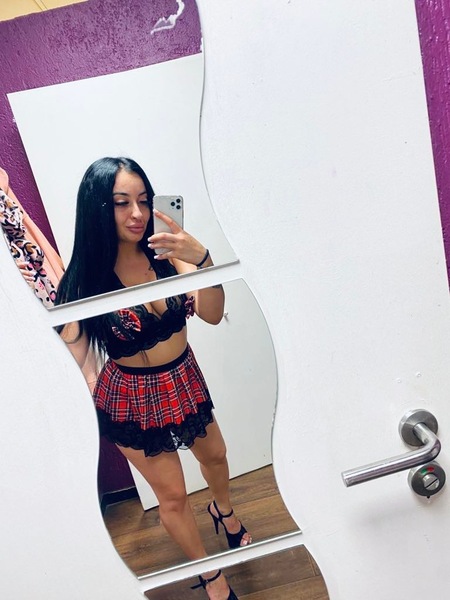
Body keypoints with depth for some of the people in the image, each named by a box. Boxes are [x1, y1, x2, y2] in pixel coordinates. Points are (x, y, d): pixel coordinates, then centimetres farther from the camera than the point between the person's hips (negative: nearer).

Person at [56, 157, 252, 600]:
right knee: (173, 496, 14)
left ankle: (223, 510, 65)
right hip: (132, 397, -3)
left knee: (215, 455, 28)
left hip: (185, 379, 4)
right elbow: (70, 356, -22)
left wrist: (202, 260, -40)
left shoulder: (165, 254, -14)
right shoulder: (85, 280, -21)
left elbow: (211, 314, -24)